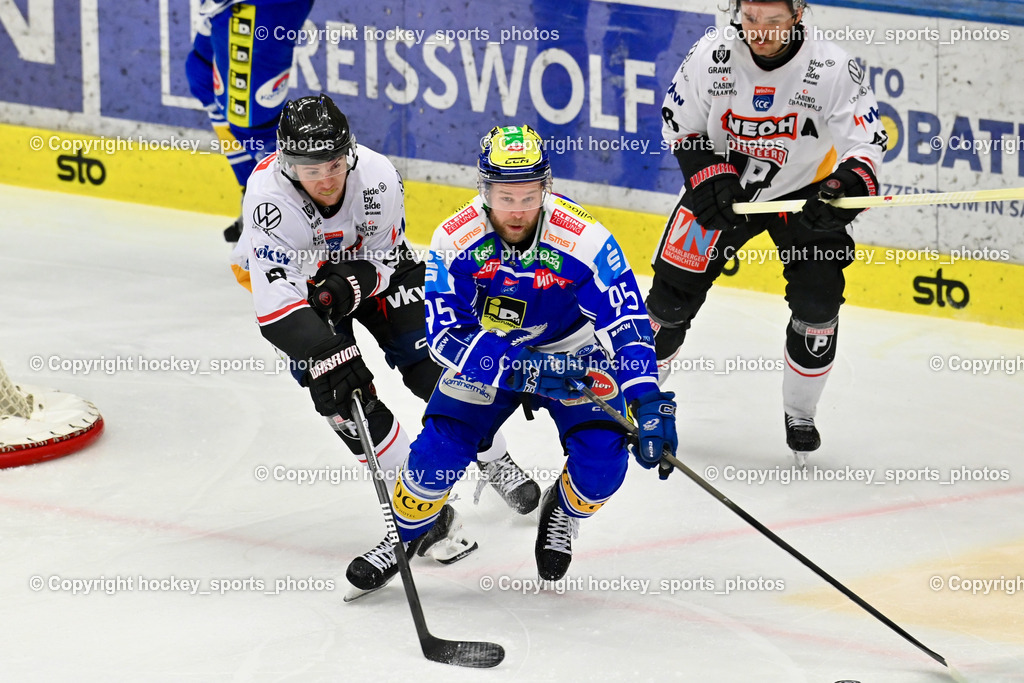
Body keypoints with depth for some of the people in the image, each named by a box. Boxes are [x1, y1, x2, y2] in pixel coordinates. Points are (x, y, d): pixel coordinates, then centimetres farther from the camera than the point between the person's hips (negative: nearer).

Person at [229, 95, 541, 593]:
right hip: (289, 275, -2)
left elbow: (384, 258, -15)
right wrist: (327, 356, -48)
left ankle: (494, 460, 22)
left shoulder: (378, 176, -30)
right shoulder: (270, 197, -39)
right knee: (340, 391, -17)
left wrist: (348, 286, -34)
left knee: (428, 361, -4)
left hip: (366, 264, 2)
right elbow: (275, 303, -41)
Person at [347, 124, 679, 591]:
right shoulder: (456, 240, -24)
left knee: (602, 460, -18)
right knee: (440, 448, -14)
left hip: (571, 354, -1)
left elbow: (627, 325, -29)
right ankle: (401, 537, 14)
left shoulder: (582, 239, -29)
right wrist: (519, 369, -37)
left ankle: (561, 514, 17)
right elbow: (445, 335, -24)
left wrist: (650, 407, -40)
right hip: (485, 353, 1)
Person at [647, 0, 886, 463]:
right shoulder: (710, 57, -19)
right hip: (722, 182, 1)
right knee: (674, 290, -1)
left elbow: (866, 144, -22)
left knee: (817, 300, -13)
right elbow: (680, 127, -5)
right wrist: (713, 178, -18)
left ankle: (800, 415, 9)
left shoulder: (832, 69, -25)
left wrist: (846, 188, -41)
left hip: (803, 191, -1)